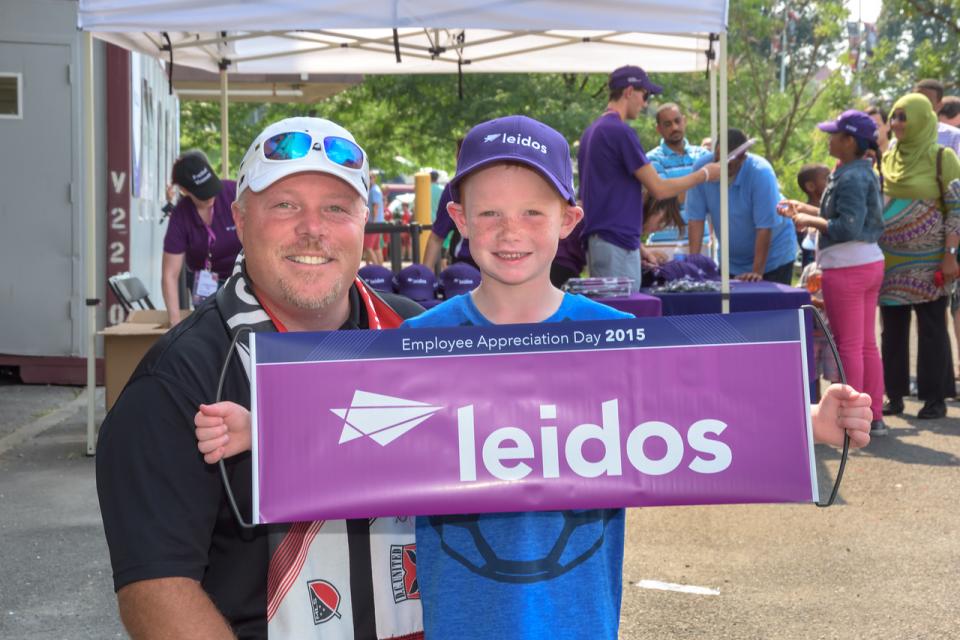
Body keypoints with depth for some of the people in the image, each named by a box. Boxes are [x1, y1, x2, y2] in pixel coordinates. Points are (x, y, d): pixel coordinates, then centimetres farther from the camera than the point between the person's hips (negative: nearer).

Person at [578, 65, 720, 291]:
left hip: (596, 239, 9)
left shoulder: (592, 131, 15)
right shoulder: (621, 131, -13)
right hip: (617, 243, -9)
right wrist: (705, 174, 1)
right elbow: (660, 188, -11)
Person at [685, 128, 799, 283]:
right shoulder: (701, 168, -16)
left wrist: (757, 272, -25)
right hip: (731, 261, 3)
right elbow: (696, 218, -14)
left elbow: (764, 228, -25)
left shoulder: (761, 172, -25)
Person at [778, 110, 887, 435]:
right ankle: (875, 417, 18)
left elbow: (848, 227, -23)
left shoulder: (850, 177, -18)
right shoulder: (865, 172, 13)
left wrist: (810, 221, -12)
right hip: (871, 262, 10)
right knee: (867, 344, 13)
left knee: (849, 346, -3)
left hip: (846, 268, -10)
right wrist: (807, 210, 18)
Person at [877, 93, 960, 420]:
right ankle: (895, 396, 17)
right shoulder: (886, 160, 10)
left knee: (932, 330, 1)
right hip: (891, 263, 5)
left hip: (927, 264, -5)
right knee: (892, 330, 8)